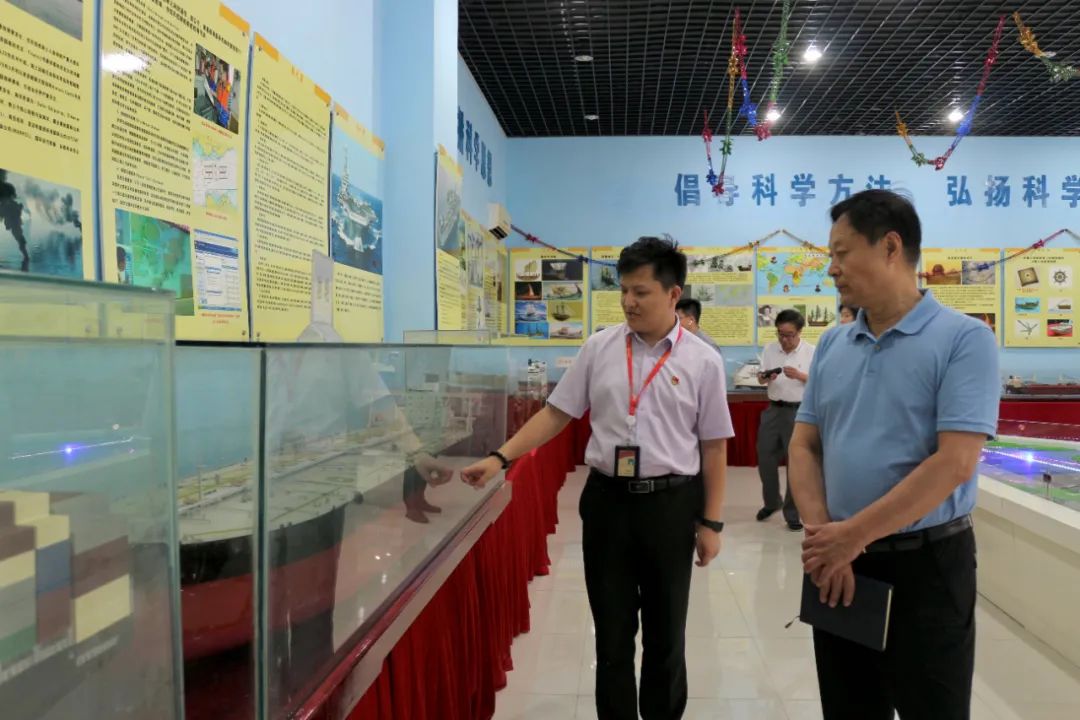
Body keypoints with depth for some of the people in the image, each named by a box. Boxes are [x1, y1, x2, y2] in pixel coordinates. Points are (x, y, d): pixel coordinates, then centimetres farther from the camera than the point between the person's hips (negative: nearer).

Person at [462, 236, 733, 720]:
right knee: (612, 632, 14)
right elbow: (556, 414, 3)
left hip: (671, 504, -1)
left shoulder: (702, 361, -4)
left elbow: (714, 445, -1)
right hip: (606, 500, 1)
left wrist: (711, 522, -2)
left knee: (666, 633, 16)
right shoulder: (598, 348, 0)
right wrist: (500, 458, -6)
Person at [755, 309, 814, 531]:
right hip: (774, 410, 3)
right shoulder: (769, 349, 5)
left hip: (799, 412, -3)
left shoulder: (811, 352, -5)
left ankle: (793, 513, 15)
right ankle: (771, 502, 31)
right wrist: (765, 377, -16)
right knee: (765, 457, 8)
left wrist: (800, 375, -21)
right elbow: (761, 377, 7)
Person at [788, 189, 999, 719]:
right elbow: (804, 445, 5)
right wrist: (821, 534, -11)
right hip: (839, 564, 5)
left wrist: (851, 535, -18)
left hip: (926, 563, -5)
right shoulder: (831, 345, 6)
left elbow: (954, 462, -19)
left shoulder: (964, 339, -11)